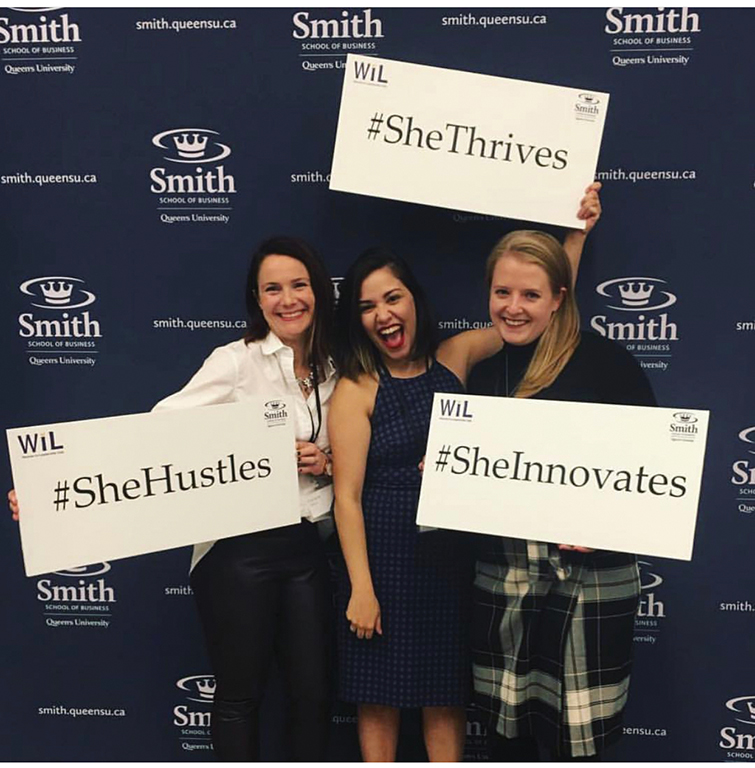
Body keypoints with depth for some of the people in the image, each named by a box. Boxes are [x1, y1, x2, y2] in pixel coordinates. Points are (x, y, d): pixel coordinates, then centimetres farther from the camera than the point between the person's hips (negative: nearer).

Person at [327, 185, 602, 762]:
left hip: (452, 555, 3)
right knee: (380, 695, 9)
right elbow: (347, 496, -10)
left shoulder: (454, 358, 3)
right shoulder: (356, 390, -7)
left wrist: (577, 232, 3)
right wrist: (360, 589, -13)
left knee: (446, 694, 13)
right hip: (383, 555, -3)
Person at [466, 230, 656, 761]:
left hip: (589, 578, -4)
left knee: (576, 738, 3)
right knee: (507, 728, 12)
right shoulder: (485, 373, 10)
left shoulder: (604, 360, -6)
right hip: (502, 577, 5)